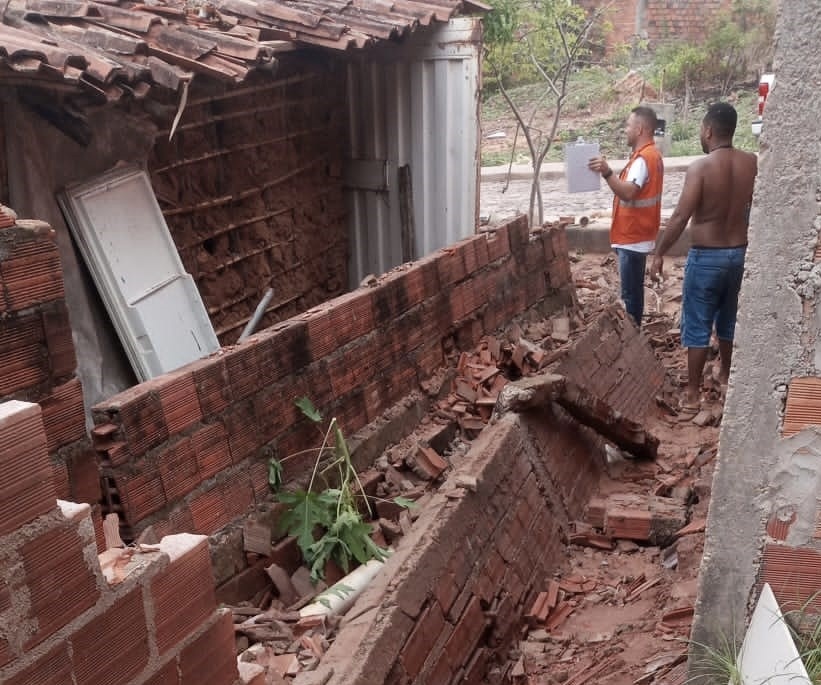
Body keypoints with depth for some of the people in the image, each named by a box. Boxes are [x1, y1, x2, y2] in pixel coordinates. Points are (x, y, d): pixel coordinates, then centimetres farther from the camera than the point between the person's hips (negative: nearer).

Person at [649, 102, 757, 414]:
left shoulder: (700, 168, -19)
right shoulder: (752, 164, -2)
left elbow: (680, 218, -20)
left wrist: (659, 254, -11)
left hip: (706, 257, -5)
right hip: (739, 253, 6)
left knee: (697, 325, 4)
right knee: (729, 320, 22)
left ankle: (693, 394, 8)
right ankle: (726, 376, 39)